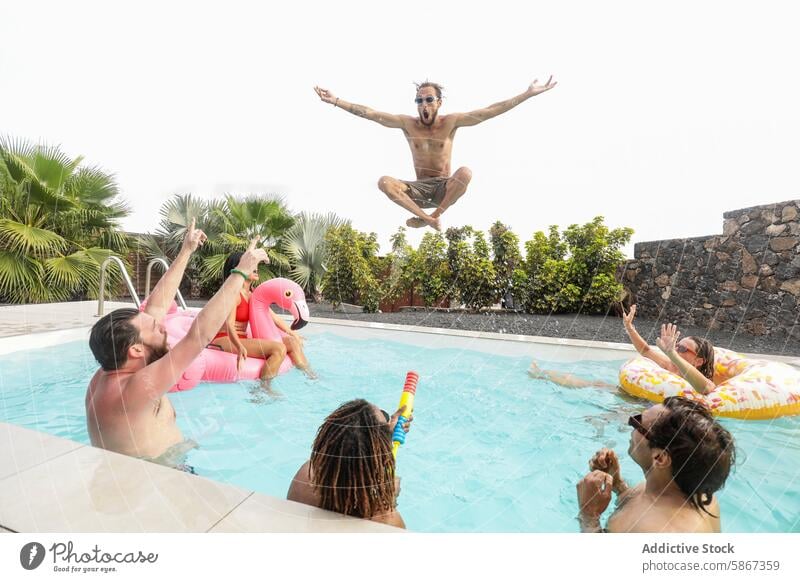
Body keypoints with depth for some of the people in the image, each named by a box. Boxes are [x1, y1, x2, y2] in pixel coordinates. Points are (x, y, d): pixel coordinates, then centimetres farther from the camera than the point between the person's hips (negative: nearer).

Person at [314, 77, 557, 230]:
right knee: (384, 182, -25)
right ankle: (429, 219, -21)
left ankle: (432, 217, -16)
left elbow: (489, 111, -8)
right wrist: (335, 101, -7)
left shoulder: (450, 122, -5)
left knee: (465, 172, -34)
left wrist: (528, 94, -11)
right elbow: (370, 113, -4)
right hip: (419, 189, 1)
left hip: (445, 188, -1)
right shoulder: (407, 123, -2)